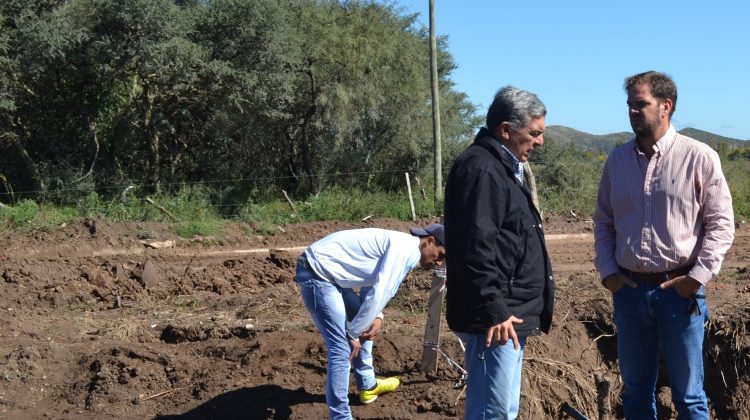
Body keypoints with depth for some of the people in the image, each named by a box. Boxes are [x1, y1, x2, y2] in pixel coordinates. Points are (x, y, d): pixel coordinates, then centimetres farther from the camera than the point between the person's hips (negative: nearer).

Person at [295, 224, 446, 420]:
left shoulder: (404, 248, 14)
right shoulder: (404, 247, -17)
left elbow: (372, 288, 20)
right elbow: (379, 293, -19)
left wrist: (376, 317, 2)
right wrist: (353, 333, -12)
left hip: (329, 271, 11)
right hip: (316, 273, -11)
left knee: (365, 327, 23)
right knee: (341, 348, -11)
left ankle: (367, 386, 38)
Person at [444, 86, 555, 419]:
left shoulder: (503, 166, 17)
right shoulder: (480, 169, -17)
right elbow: (476, 249, -25)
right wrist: (492, 311, -25)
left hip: (509, 315, 11)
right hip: (494, 319, -11)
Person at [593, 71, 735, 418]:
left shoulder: (699, 157, -6)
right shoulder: (617, 159, 7)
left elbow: (721, 224, -6)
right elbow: (603, 221, 12)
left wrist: (698, 276, -12)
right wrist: (607, 271, 2)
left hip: (678, 291, -4)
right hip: (628, 290, 4)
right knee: (636, 390, 15)